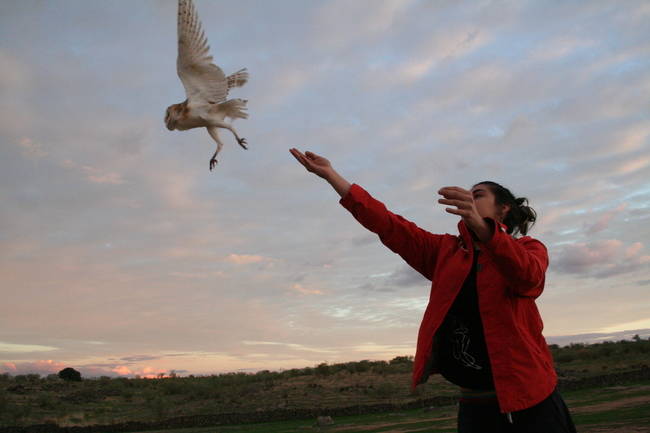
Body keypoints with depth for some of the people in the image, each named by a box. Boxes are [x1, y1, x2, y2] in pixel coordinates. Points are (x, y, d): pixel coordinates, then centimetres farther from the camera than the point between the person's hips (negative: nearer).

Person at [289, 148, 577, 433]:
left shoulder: (528, 248, 1)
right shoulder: (445, 251, 10)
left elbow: (527, 276, -23)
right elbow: (387, 224, 4)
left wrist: (481, 226, -42)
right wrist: (330, 174, -1)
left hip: (529, 403, -3)